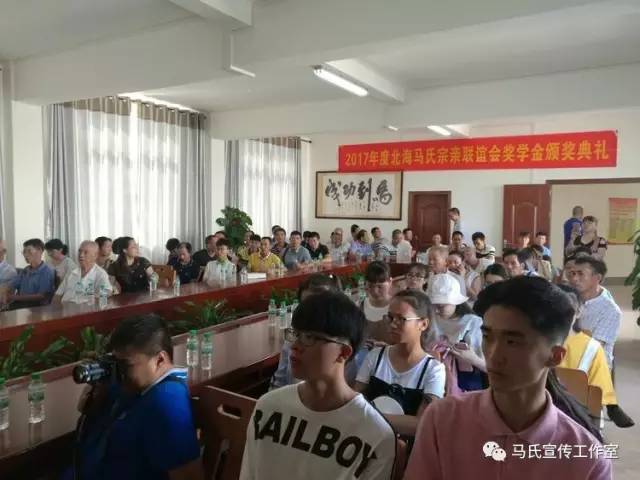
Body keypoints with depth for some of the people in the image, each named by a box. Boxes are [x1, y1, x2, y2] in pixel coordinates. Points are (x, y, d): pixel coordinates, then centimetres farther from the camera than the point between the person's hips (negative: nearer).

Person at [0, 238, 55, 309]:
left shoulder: (47, 272, -5)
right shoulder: (24, 271, 20)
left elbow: (42, 297, -13)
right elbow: (9, 286, 10)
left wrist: (15, 297, -16)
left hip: (37, 308, -6)